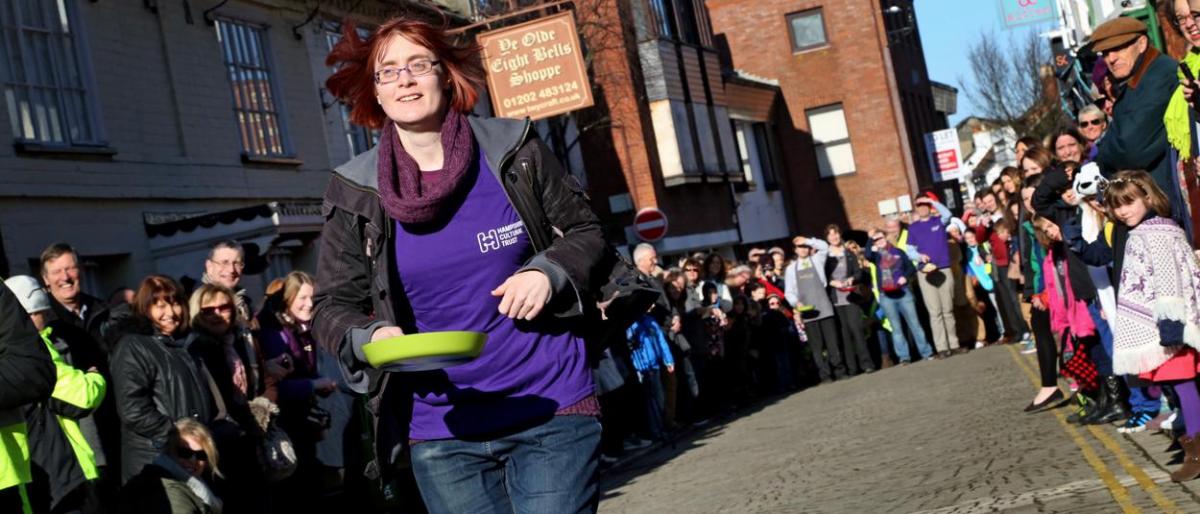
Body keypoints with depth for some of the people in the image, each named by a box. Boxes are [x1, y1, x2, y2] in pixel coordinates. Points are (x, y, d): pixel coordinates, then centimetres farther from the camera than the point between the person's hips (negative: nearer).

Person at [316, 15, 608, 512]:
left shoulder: (514, 149, -3)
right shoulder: (355, 192, -2)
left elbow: (585, 230, 7)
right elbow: (332, 305, 4)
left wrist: (548, 273, -13)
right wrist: (373, 337, -17)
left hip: (552, 409, -1)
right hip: (440, 431, 1)